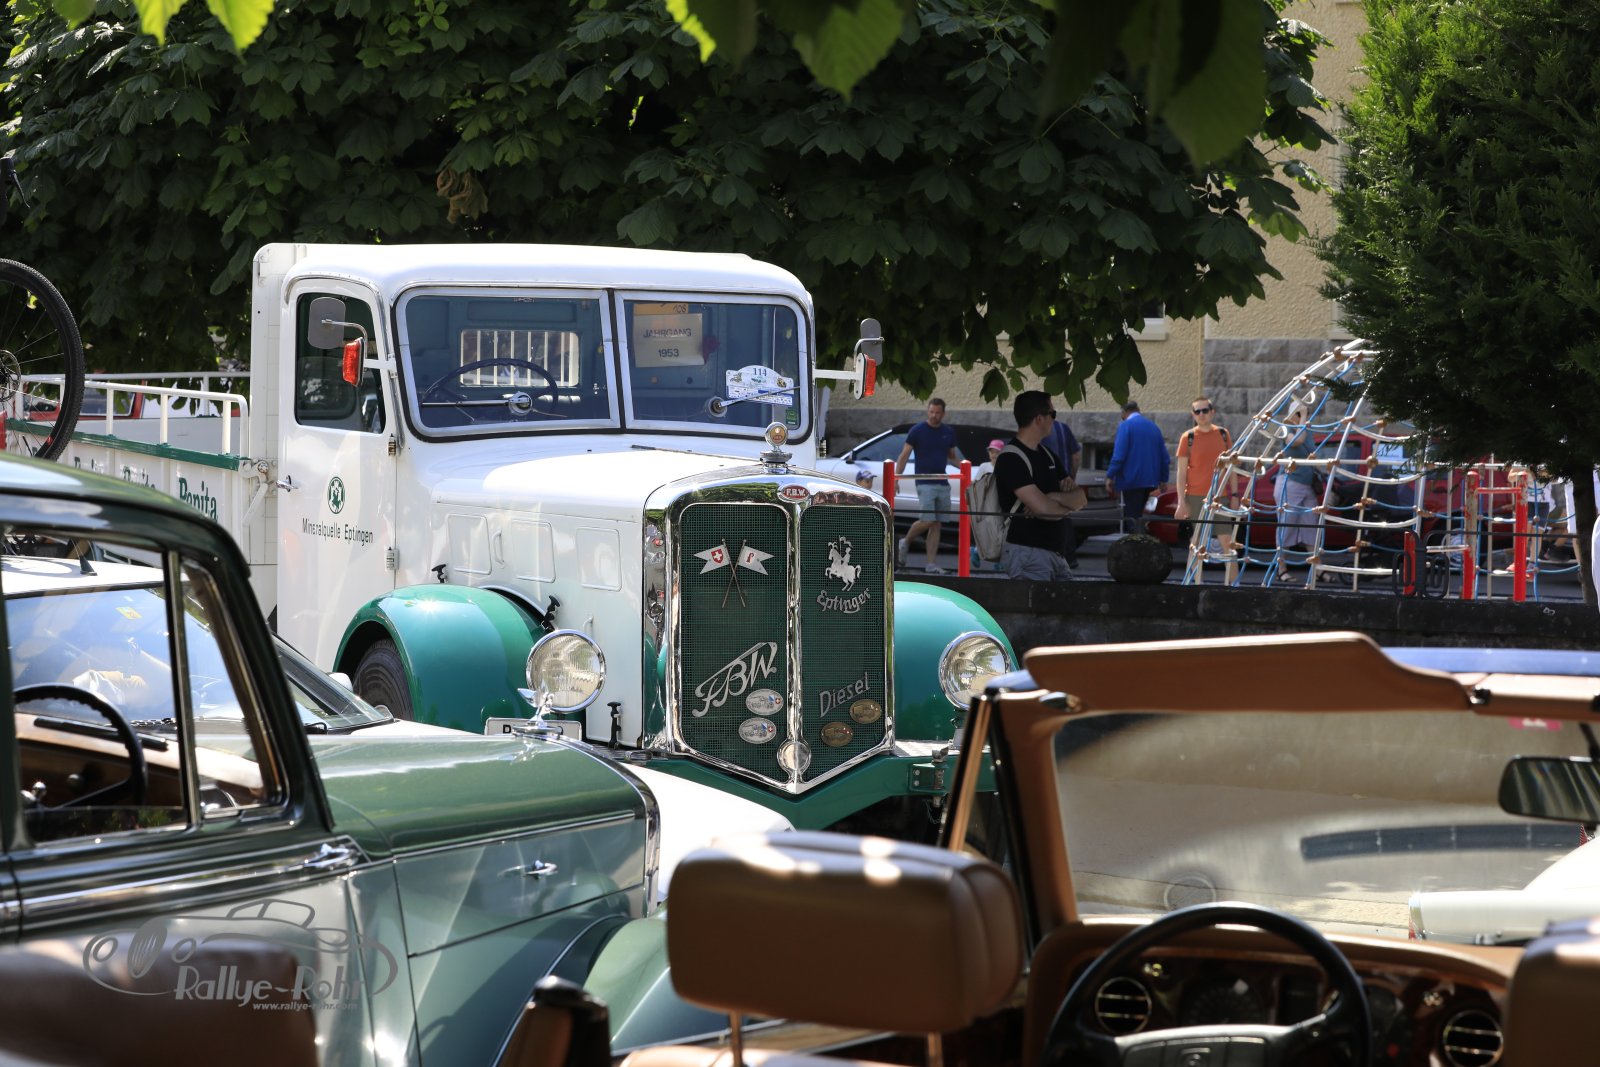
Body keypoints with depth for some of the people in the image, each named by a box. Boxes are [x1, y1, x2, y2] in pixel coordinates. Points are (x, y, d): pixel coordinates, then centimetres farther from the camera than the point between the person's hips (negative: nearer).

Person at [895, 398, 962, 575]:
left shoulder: (949, 433, 11)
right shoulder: (917, 431, -2)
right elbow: (904, 456, -2)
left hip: (942, 483, 4)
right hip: (924, 483, -4)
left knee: (936, 524, 2)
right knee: (927, 520, -14)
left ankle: (932, 564, 4)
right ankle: (905, 543, 12)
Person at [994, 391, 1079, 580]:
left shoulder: (1046, 454, 17)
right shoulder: (1010, 459, -12)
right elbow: (1042, 507, -21)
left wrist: (1055, 497, -10)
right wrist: (1064, 506, 1)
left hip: (1053, 551, 9)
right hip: (1025, 552, -9)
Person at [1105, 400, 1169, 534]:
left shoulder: (1125, 426, -8)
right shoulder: (1153, 427, 11)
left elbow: (1119, 455, -17)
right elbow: (1164, 457, 13)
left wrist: (1110, 476, -11)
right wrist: (1163, 479, 19)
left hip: (1132, 480, -6)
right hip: (1150, 481, 6)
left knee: (1131, 518, -4)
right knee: (1138, 516, 16)